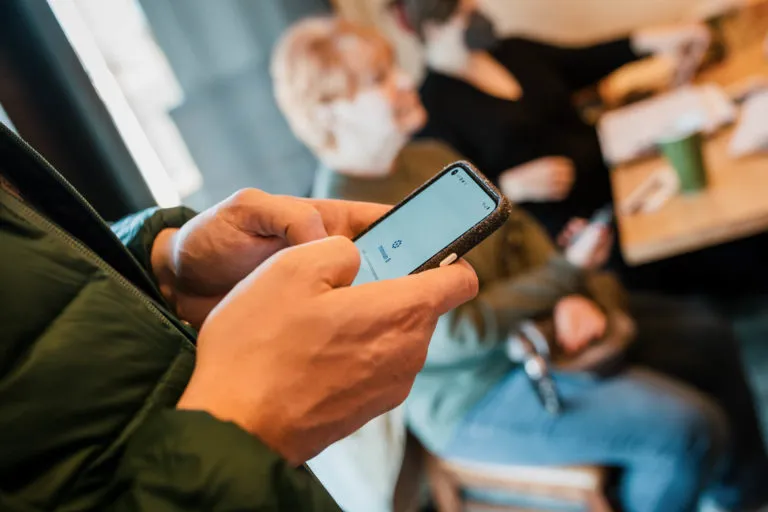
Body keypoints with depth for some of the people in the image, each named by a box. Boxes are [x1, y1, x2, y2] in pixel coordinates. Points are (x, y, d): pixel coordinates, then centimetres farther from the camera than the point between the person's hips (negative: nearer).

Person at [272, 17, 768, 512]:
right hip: (475, 397, -9)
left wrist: (569, 297, -13)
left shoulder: (430, 157, 0)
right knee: (689, 427, -16)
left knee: (705, 332, 11)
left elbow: (515, 230, 5)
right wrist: (566, 273, -18)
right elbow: (458, 333, -25)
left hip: (530, 320, 9)